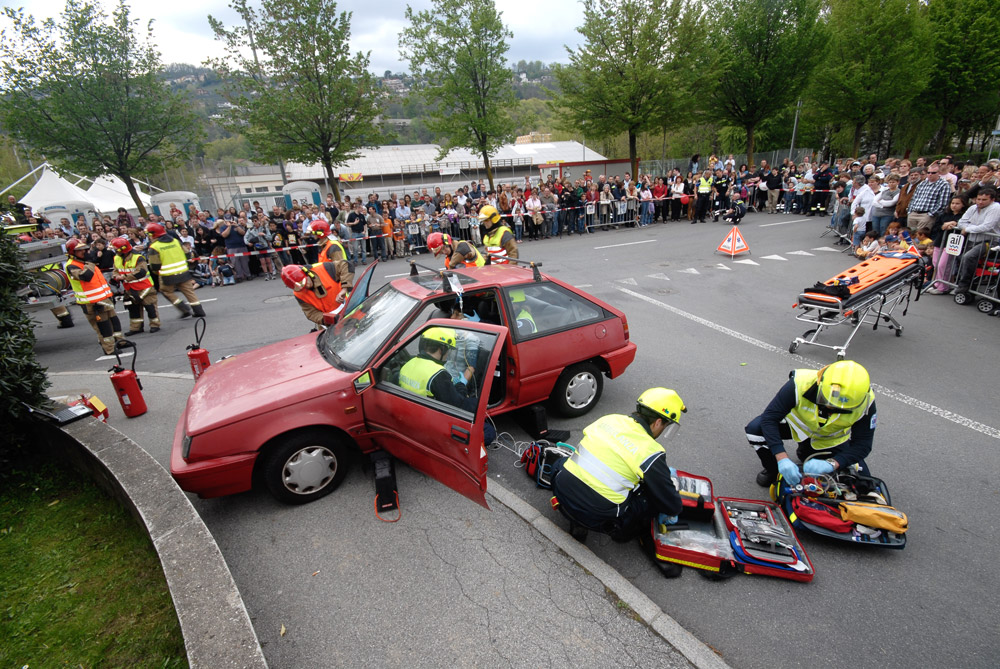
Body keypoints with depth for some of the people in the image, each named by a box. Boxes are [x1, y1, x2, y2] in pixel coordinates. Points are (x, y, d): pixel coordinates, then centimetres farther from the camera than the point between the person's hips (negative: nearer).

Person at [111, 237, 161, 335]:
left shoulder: (137, 258, -19)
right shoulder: (117, 258, 4)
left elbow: (141, 272, -28)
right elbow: (116, 271, 11)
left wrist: (125, 277, -28)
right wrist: (116, 276, -13)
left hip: (143, 286, -7)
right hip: (130, 289, 7)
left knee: (149, 306, -2)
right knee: (133, 308, 13)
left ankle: (155, 325, 11)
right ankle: (136, 327, 22)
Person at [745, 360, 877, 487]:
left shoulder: (865, 403, -30)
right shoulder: (800, 384, -38)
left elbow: (863, 444, -24)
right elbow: (769, 417, -36)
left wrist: (831, 464, -42)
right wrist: (782, 458, -46)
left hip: (832, 438, 2)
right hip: (797, 423, -2)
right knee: (755, 429, -29)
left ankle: (806, 452, 16)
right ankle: (773, 469, 2)